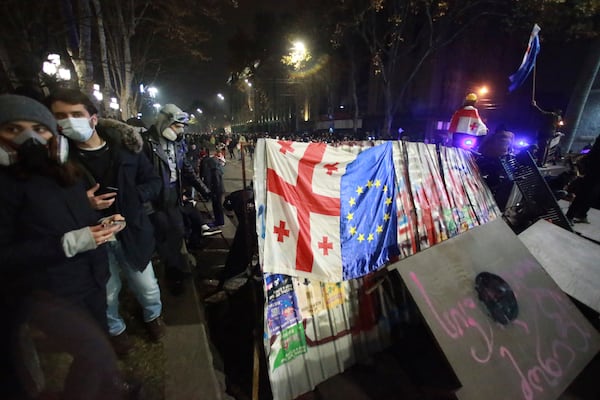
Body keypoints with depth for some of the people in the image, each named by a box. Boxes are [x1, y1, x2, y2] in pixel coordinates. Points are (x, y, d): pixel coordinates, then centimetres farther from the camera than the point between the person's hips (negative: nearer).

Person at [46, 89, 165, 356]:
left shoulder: (126, 146, -6)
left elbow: (153, 182, 2)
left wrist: (131, 197, -15)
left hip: (131, 232, 1)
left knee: (148, 289, 14)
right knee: (107, 295, 18)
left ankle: (153, 316, 47)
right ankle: (116, 329, 49)